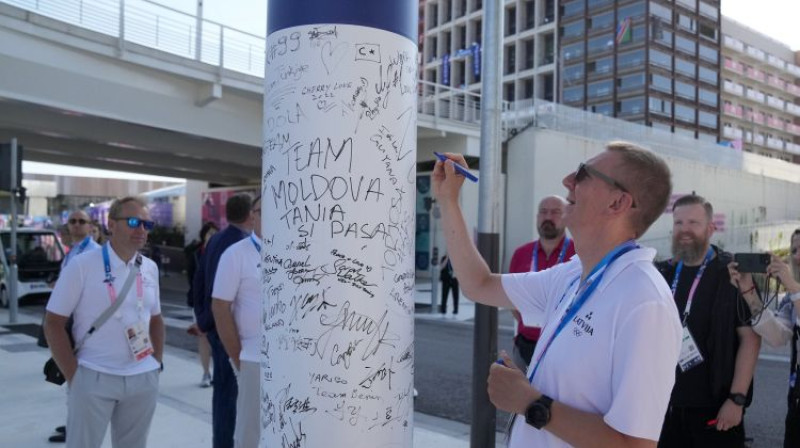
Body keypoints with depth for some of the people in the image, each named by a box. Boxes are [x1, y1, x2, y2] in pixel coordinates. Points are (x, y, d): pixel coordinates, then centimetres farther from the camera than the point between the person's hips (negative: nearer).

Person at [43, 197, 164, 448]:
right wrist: (73, 376, -9)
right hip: (94, 379, -4)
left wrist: (157, 362, 8)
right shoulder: (82, 265, -8)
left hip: (143, 379, 5)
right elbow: (53, 323, -6)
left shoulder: (150, 268, 6)